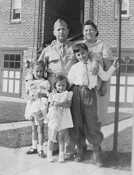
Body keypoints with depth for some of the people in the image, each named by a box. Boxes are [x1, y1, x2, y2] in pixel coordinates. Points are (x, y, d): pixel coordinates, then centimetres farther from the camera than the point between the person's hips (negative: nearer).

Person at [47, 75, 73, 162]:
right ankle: (50, 154, 17)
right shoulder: (52, 94, 8)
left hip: (63, 119, -1)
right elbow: (50, 106, 7)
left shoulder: (68, 94, 4)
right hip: (53, 118, 1)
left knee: (61, 138, 3)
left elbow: (68, 104, -8)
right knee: (51, 138, 5)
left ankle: (61, 155, 13)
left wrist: (58, 103, -17)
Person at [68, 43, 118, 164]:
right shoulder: (74, 67, 12)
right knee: (77, 122, 4)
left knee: (91, 122, -3)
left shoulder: (95, 64, 11)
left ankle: (96, 152, 11)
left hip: (90, 93, -1)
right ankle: (79, 151, 19)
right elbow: (68, 82, 12)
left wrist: (113, 67, 3)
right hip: (77, 94, 1)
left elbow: (105, 77, 10)